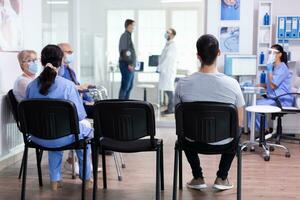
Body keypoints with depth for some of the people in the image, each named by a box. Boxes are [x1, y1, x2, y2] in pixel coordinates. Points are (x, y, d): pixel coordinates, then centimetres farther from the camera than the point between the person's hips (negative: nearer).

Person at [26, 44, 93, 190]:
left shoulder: (31, 86, -5)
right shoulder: (68, 85, -18)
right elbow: (79, 115, -13)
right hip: (63, 137, -4)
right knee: (86, 127, 29)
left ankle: (55, 180, 39)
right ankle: (86, 178, 38)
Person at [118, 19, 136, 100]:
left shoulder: (128, 36, 19)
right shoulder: (125, 36, -12)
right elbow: (124, 51, -20)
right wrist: (129, 64, -23)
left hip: (130, 65, 10)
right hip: (127, 65, -10)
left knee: (130, 86, 14)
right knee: (125, 87, -9)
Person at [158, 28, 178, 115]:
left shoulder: (172, 45, -12)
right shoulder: (168, 44, 17)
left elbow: (167, 58, -18)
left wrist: (160, 67, -15)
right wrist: (160, 67, 13)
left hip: (169, 71, -9)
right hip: (165, 70, 9)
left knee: (169, 89, -8)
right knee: (167, 89, 10)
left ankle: (171, 109, -5)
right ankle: (170, 108, 14)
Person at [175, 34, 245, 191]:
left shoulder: (183, 84, -19)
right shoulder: (232, 84, -21)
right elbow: (239, 122, -8)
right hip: (223, 143, 0)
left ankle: (198, 178, 31)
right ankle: (221, 178, 29)